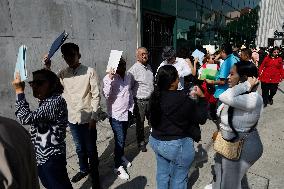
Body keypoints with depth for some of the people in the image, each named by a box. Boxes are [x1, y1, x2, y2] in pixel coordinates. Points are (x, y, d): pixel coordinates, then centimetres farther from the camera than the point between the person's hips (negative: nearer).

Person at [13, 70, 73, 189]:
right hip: (40, 157, 10)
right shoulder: (46, 101, 6)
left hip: (51, 158, -9)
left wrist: (19, 91, -23)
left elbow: (27, 118, -30)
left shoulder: (56, 102, -24)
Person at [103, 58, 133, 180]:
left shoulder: (128, 76, 4)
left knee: (123, 138, 19)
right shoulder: (108, 78, -15)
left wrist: (131, 108, 12)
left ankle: (121, 156, 43)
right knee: (119, 140, -2)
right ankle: (118, 166, 16)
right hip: (116, 115, -6)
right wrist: (109, 79, -32)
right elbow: (106, 95, -26)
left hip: (127, 113, 6)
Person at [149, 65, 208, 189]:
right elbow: (201, 118, -13)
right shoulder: (183, 100, -26)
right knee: (178, 179, 17)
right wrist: (202, 98, -4)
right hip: (177, 145, -6)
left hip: (156, 141, 7)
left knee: (162, 173, 26)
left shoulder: (156, 96, -7)